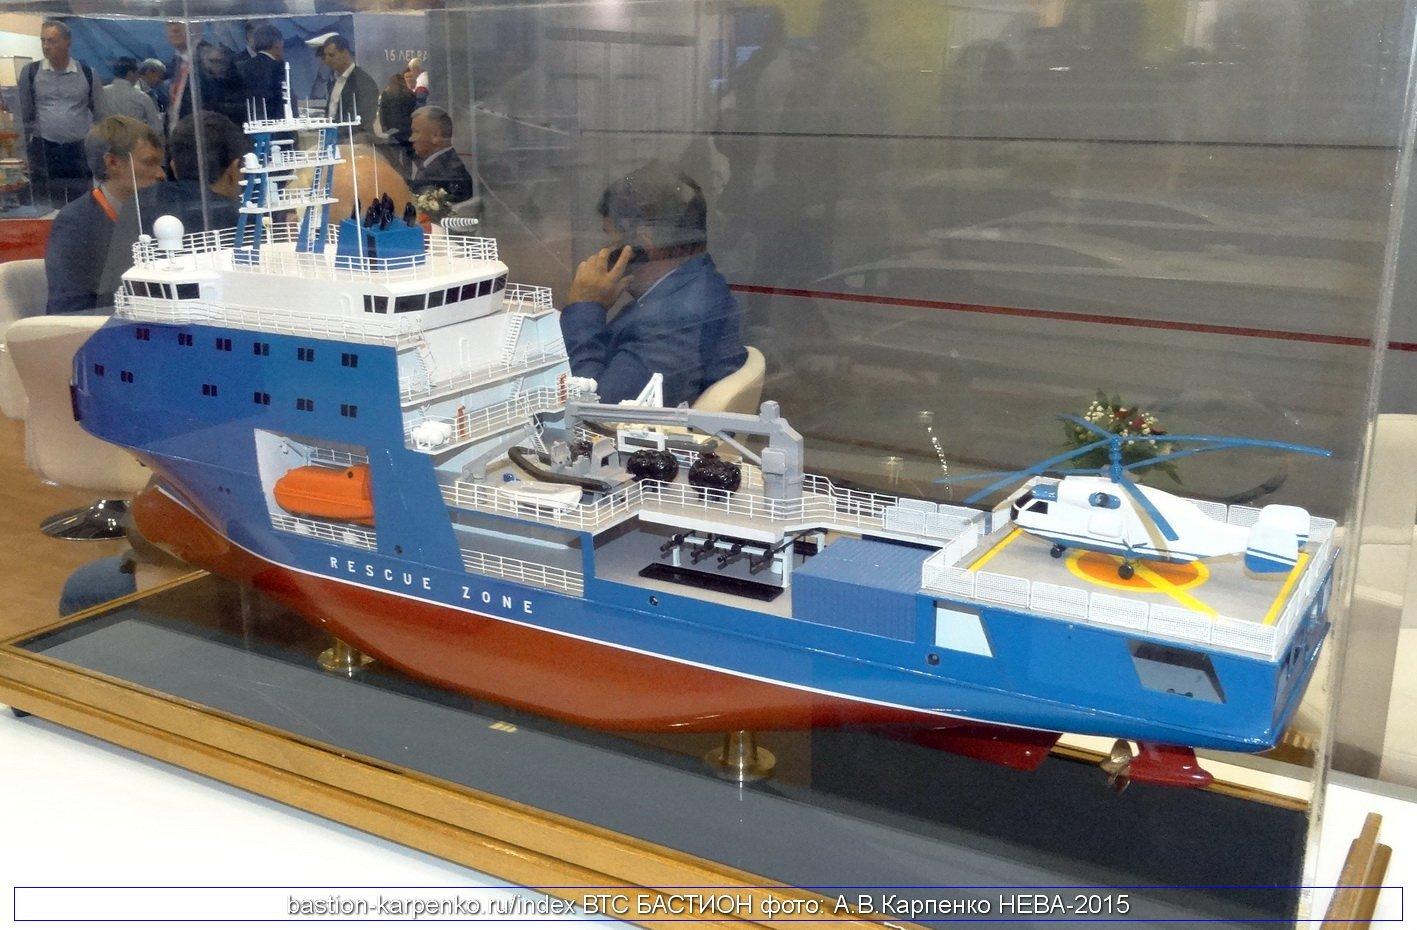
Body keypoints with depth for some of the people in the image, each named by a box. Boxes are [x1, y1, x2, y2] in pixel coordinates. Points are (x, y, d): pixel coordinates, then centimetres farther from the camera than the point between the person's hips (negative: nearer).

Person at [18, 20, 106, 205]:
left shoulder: (87, 73, 4)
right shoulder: (30, 72, 3)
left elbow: (100, 115, 9)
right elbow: (25, 115, 7)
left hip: (80, 149, 0)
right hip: (44, 149, 0)